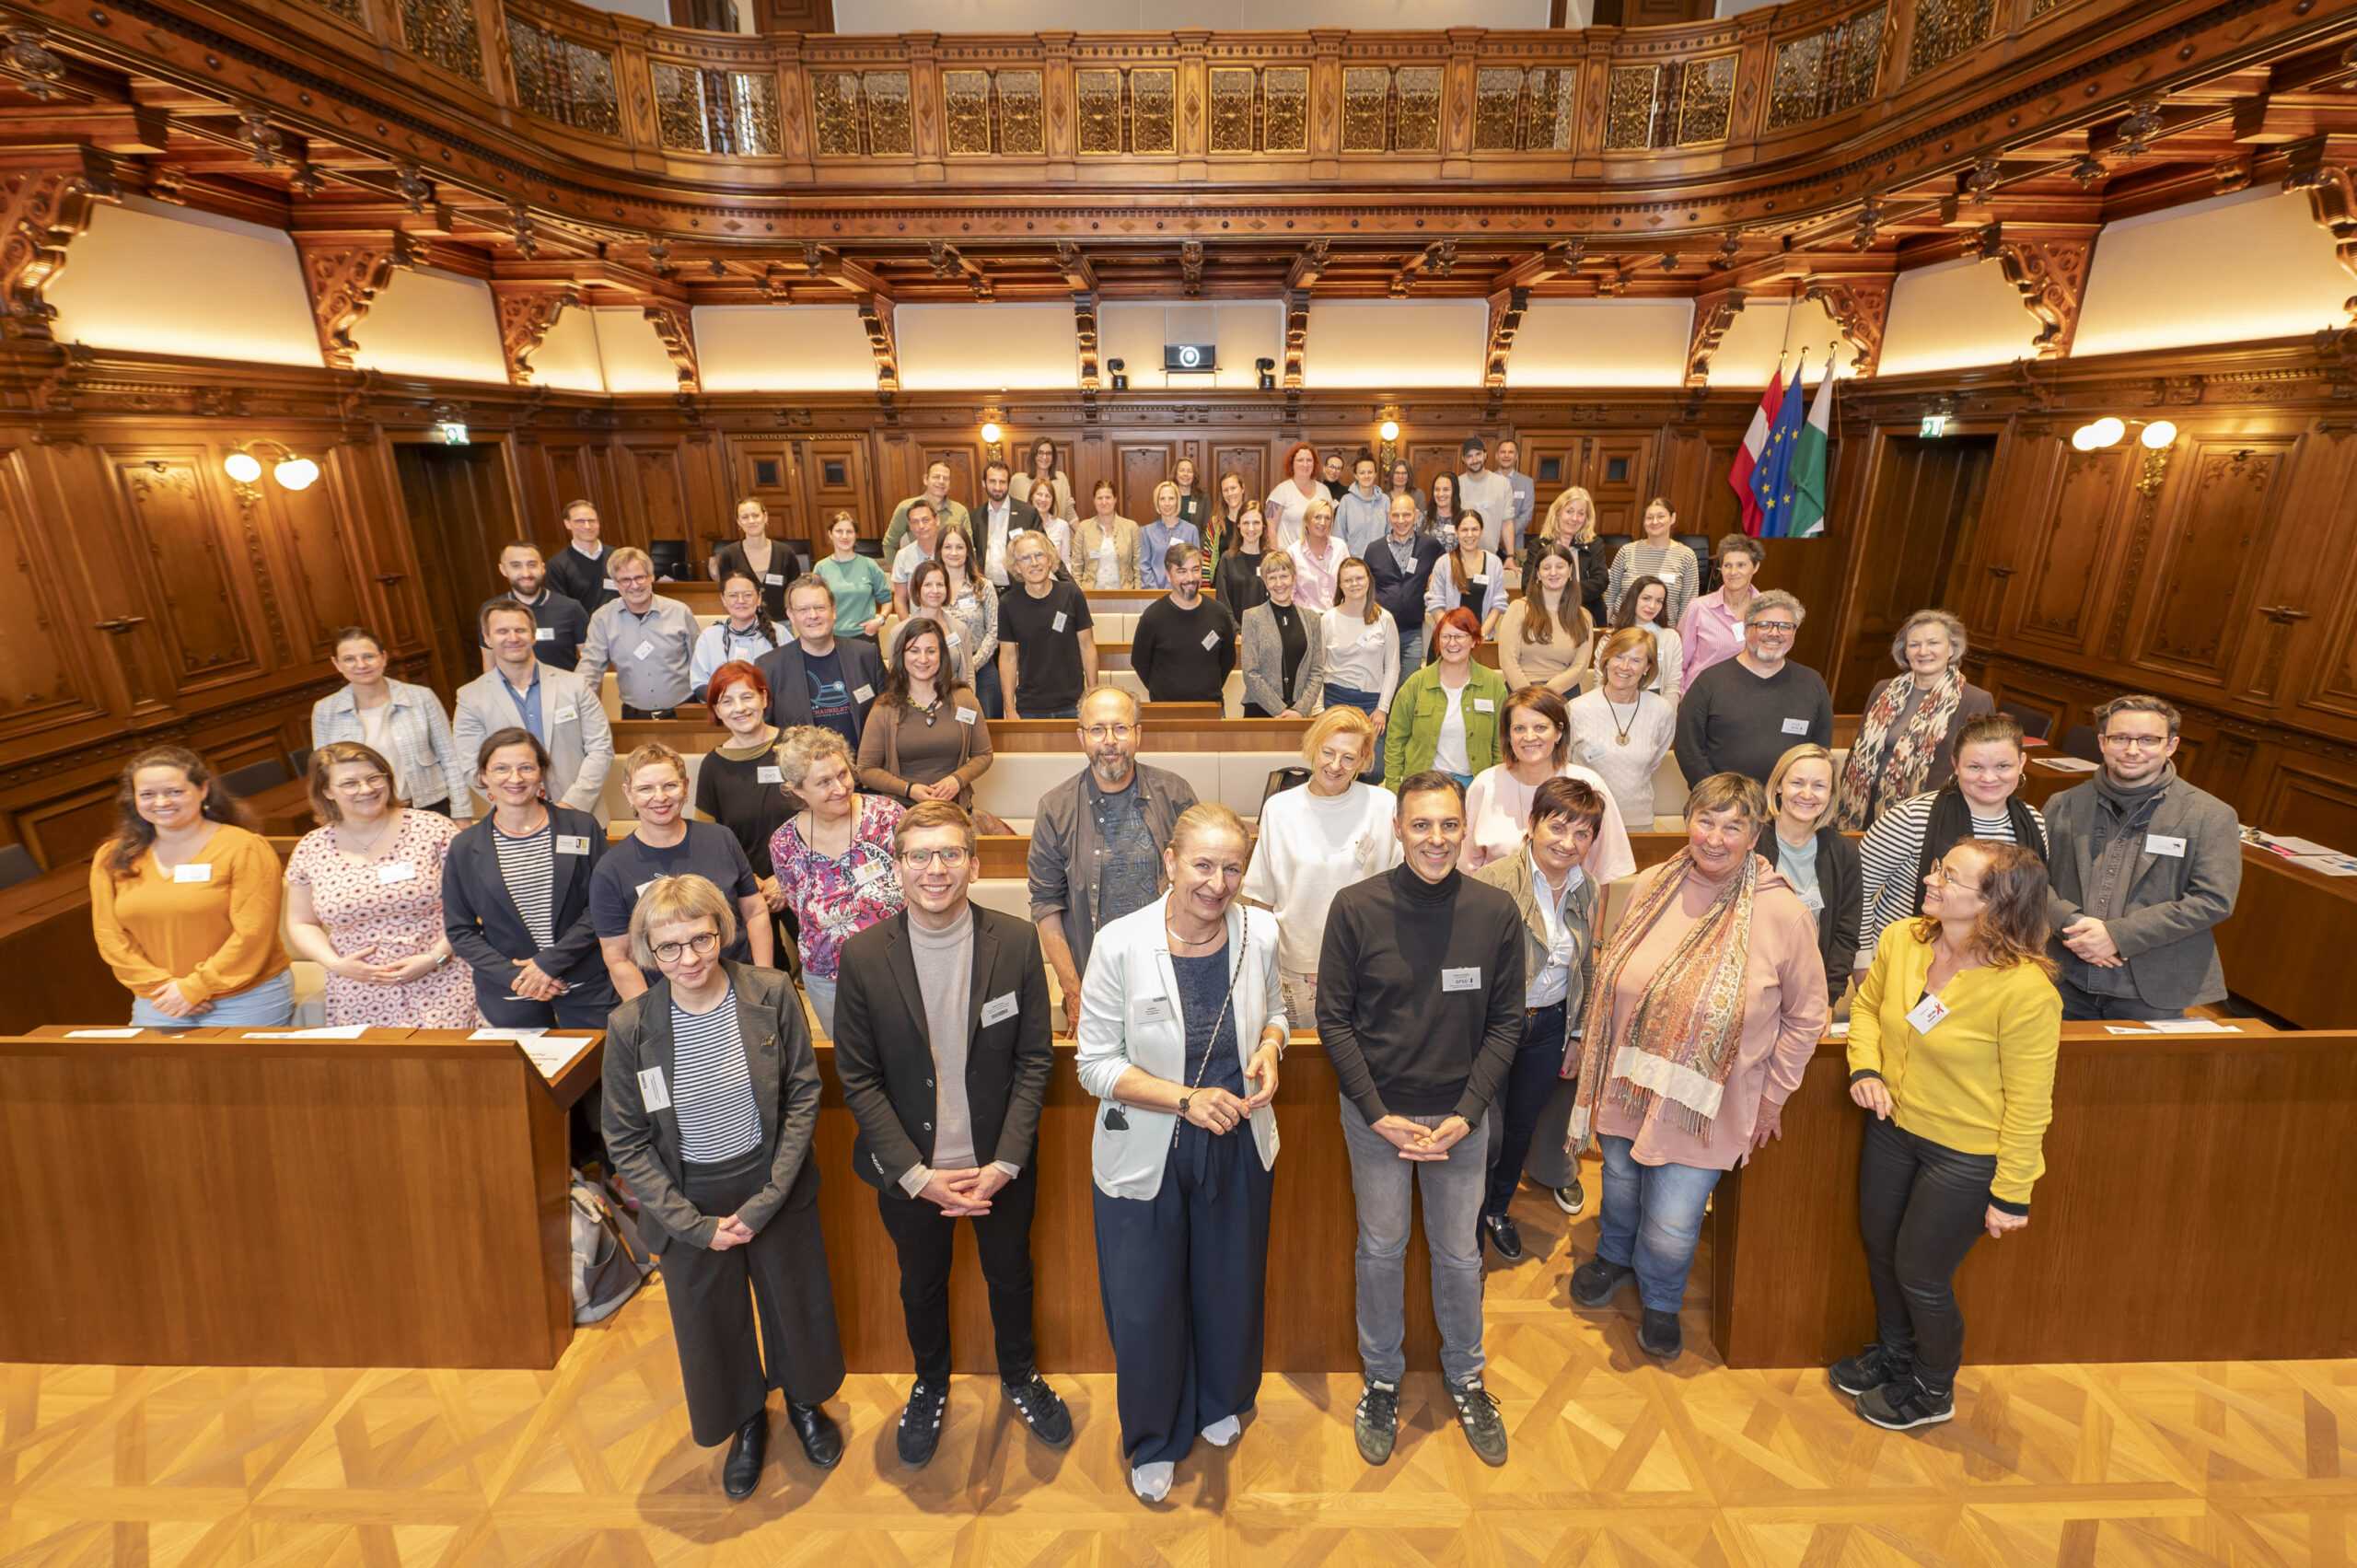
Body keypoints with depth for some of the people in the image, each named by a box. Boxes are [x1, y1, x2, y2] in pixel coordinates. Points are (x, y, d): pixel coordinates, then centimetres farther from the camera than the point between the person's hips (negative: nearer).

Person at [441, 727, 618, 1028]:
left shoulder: (582, 828, -1)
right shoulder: (464, 848, 3)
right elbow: (459, 931, 4)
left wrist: (550, 962, -13)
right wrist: (514, 976, -10)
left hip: (586, 987, -1)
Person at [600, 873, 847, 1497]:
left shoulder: (771, 995, -17)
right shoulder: (631, 1026, -16)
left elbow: (803, 1095, -10)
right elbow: (627, 1142, -8)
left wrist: (767, 1199, -15)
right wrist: (695, 1225, -12)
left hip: (775, 1189, 0)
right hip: (689, 1204, 0)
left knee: (797, 1304, 21)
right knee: (713, 1326, 21)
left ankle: (805, 1400, 54)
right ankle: (747, 1421, 53)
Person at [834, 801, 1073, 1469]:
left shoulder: (1017, 942, -15)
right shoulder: (863, 955, -15)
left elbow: (1034, 1059, -9)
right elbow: (858, 1078, -10)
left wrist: (1004, 1164, -15)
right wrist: (919, 1175, -15)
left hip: (1001, 1164, 0)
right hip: (910, 1169, 0)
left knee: (1011, 1275, 23)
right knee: (921, 1286, 23)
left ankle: (1019, 1375, 52)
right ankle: (931, 1385, 53)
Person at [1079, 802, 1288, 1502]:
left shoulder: (1259, 934, -12)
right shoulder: (1120, 944, -22)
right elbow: (1097, 1064, -16)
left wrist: (1270, 1047, -14)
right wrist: (1185, 1098, -26)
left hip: (1238, 1149, 3)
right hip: (1145, 1157, -3)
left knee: (1231, 1287, 24)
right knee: (1146, 1309, 15)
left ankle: (1222, 1401, 57)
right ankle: (1154, 1441, 46)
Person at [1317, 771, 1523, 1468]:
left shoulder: (1496, 912, -9)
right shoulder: (1356, 907, -14)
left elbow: (1506, 1023, -3)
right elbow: (1333, 1019, -8)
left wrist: (1466, 1115, -10)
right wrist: (1379, 1115, -13)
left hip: (1461, 1115, 1)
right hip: (1376, 1113, -1)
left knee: (1459, 1253, 17)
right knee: (1381, 1249, 16)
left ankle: (1466, 1378, 43)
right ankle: (1381, 1380, 40)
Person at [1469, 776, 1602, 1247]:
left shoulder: (1587, 892, 1)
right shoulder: (1493, 882, -22)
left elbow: (1585, 972, 12)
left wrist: (1576, 1037, 14)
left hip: (1549, 1027, 6)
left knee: (1522, 1126, 22)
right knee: (1487, 1131, 7)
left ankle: (1498, 1209, 48)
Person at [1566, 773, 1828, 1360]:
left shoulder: (1783, 914, -15)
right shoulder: (1652, 886, -6)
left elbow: (1806, 1015, -4)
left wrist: (1773, 1097, -1)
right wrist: (1600, 1062, 12)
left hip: (1704, 1103, -3)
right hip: (1628, 1085, 3)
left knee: (1672, 1223, 6)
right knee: (1620, 1181, 24)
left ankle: (1660, 1299, 41)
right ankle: (1615, 1256, 56)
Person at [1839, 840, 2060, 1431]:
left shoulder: (2025, 990, -27)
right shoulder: (1900, 941, -11)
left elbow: (2029, 1104, -19)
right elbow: (1868, 1005, 9)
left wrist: (2011, 1194, -13)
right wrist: (1865, 1067, -8)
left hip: (1968, 1155, -6)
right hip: (1892, 1128, 6)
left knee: (1921, 1274, 11)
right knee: (1880, 1249, 22)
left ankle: (1933, 1390, 41)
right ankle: (1892, 1353, 51)